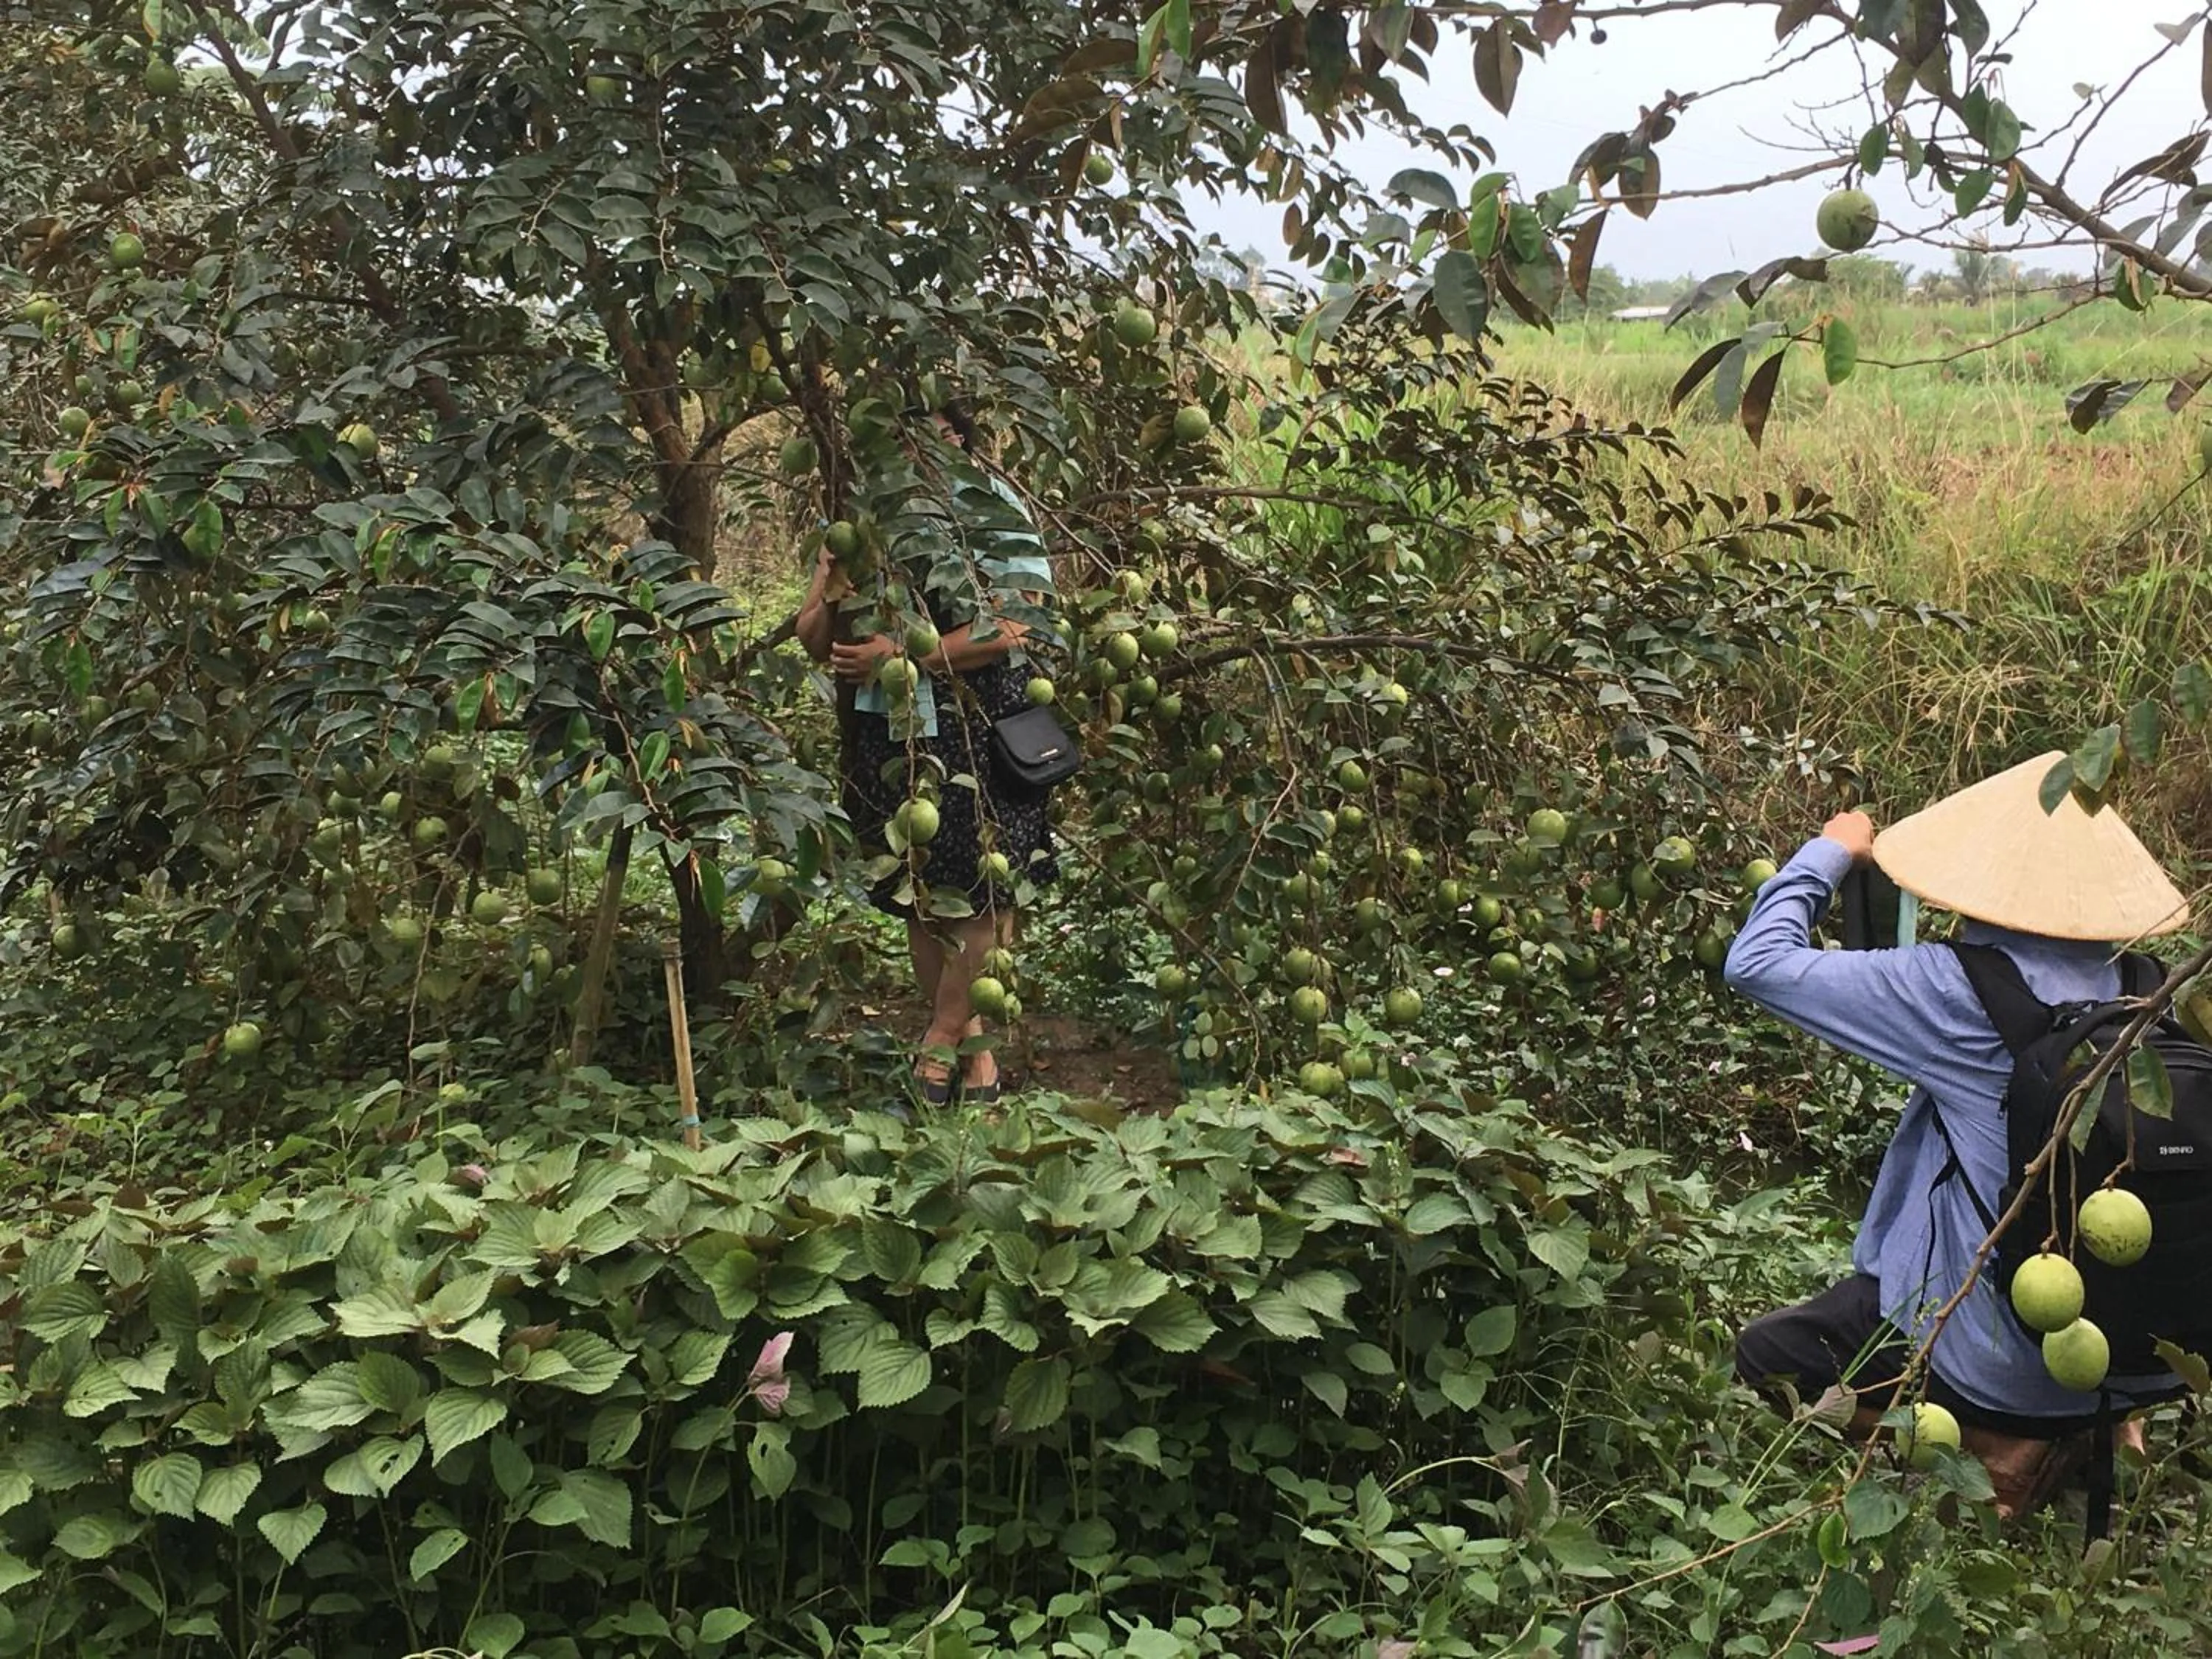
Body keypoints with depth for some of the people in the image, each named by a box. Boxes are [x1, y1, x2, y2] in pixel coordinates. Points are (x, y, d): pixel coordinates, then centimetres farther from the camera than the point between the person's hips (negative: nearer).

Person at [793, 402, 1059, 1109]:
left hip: (979, 730, -3)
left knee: (986, 889, -7)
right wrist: (831, 603, -14)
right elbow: (813, 642, 10)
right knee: (920, 898, 6)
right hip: (890, 737, 3)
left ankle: (942, 1038, 8)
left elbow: (1008, 628, -14)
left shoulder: (992, 519, -1)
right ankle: (973, 1047, 17)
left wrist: (900, 653, -19)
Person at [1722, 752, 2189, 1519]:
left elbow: (1758, 962, -15)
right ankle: (2094, 1424, 15)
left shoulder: (1964, 992, -21)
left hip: (2002, 1360, -6)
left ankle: (1995, 1447, 2)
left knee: (1762, 1356, 14)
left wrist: (1829, 852, 1)